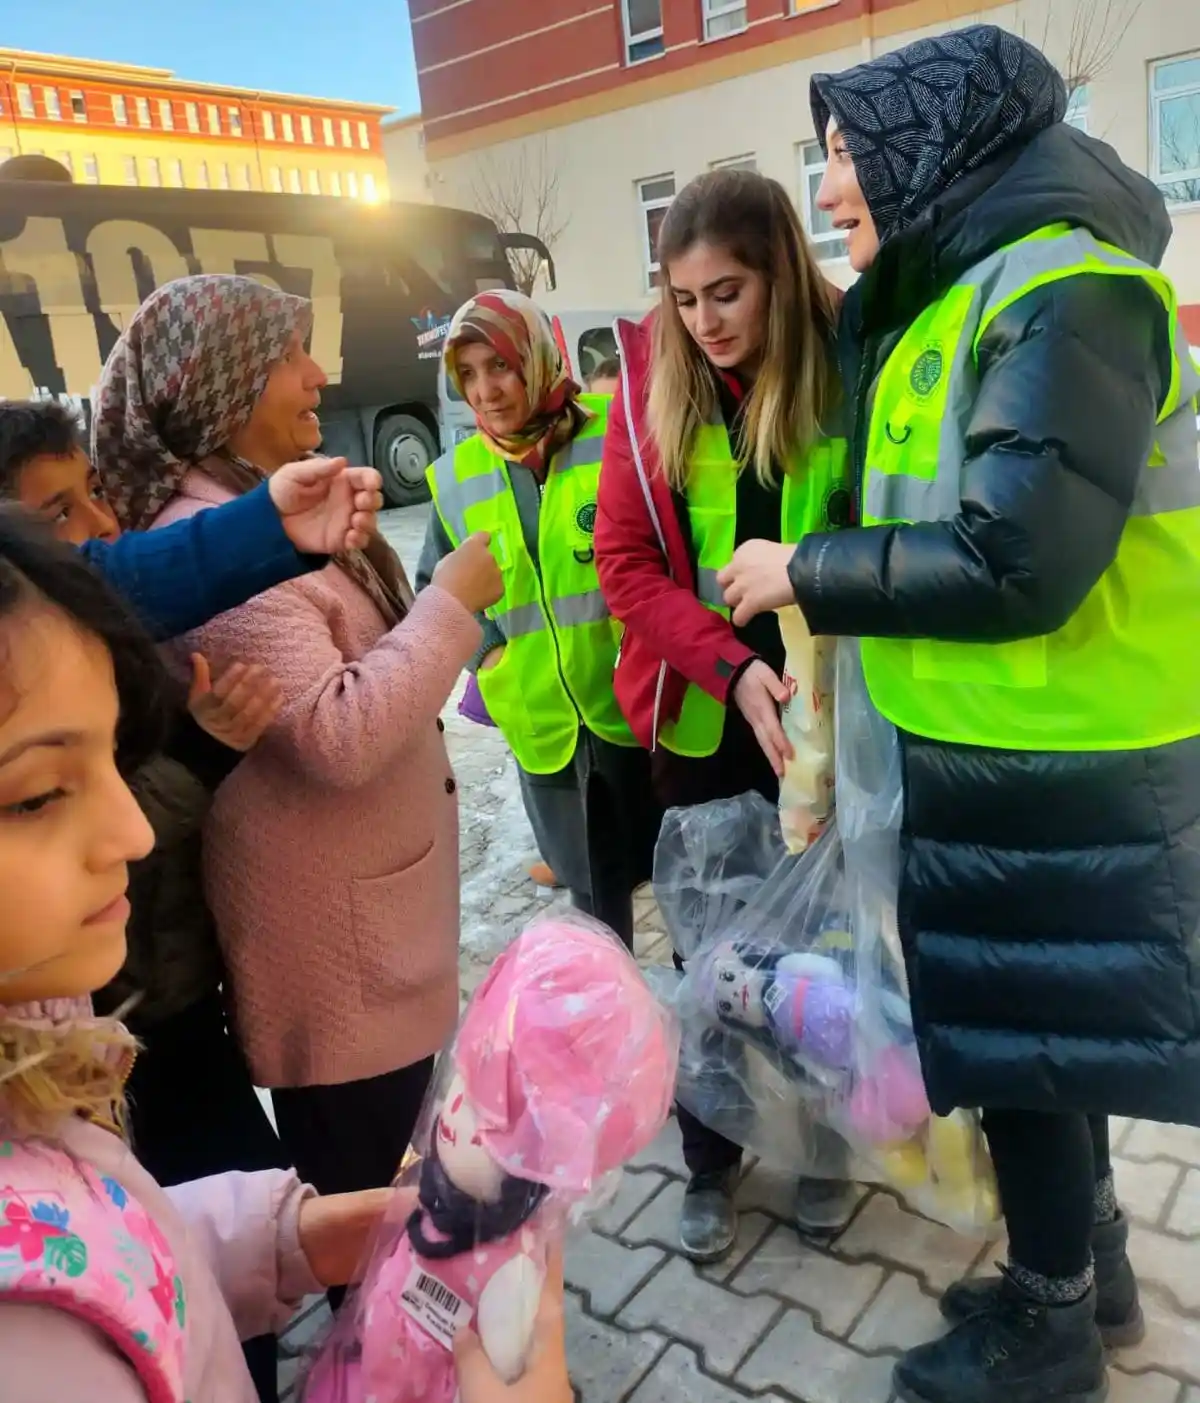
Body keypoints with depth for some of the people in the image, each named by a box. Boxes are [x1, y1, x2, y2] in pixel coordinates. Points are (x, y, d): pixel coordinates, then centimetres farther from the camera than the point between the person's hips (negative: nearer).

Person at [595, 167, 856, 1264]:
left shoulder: (852, 371, -8)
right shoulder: (651, 385, -3)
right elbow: (624, 563, -6)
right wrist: (735, 670, -19)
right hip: (702, 715, 1)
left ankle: (823, 1137, 40)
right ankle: (710, 1160, 35)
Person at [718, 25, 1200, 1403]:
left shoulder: (1065, 294, -17)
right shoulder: (951, 300, 12)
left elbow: (1017, 562, -26)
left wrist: (804, 575, -16)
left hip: (1057, 770, -9)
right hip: (1003, 752, 9)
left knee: (1021, 1043, 7)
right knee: (1034, 1026, 21)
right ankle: (1089, 1269, 43)